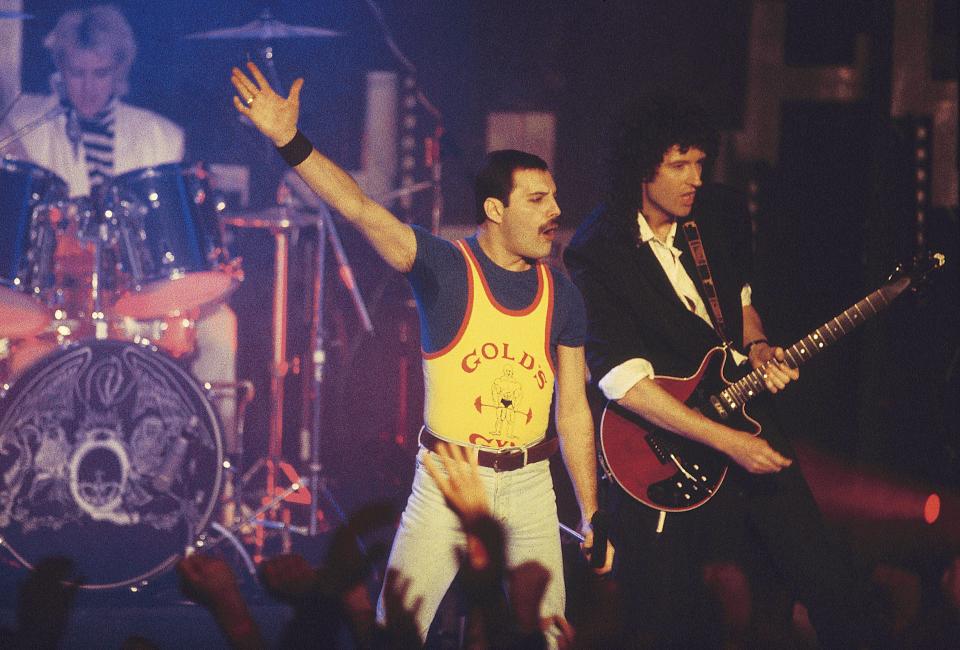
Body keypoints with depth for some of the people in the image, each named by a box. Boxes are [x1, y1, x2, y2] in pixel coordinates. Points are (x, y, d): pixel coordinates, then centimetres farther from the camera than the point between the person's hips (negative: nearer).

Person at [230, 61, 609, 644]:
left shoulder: (560, 296, 6)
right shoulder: (445, 268, -6)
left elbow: (574, 411, 10)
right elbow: (362, 211, -19)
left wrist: (591, 514, 9)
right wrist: (291, 142, -33)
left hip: (529, 485, 4)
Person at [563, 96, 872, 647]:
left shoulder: (714, 217, 1)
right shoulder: (597, 253, -18)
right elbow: (623, 380, -24)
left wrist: (756, 345, -3)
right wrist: (726, 441, -26)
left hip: (739, 407, 5)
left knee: (828, 580, 4)